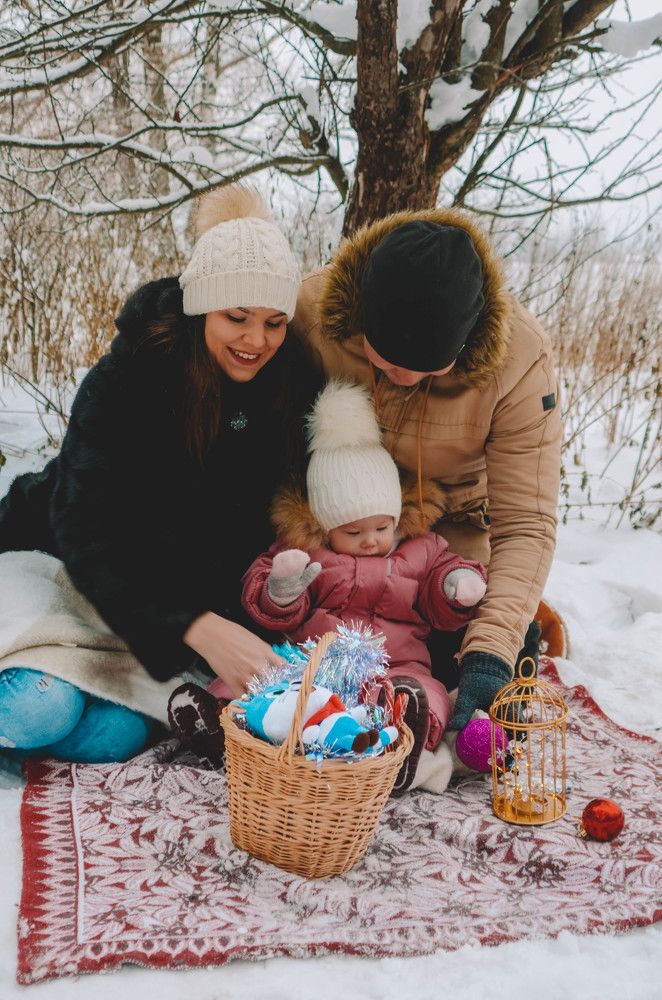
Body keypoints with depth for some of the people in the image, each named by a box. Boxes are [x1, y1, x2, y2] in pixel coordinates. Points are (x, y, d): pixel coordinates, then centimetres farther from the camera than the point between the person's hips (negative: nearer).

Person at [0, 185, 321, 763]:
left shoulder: (291, 387, -11)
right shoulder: (126, 381, -23)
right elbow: (88, 531, -30)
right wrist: (197, 627, -43)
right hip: (66, 567, -4)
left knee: (113, 738, -18)